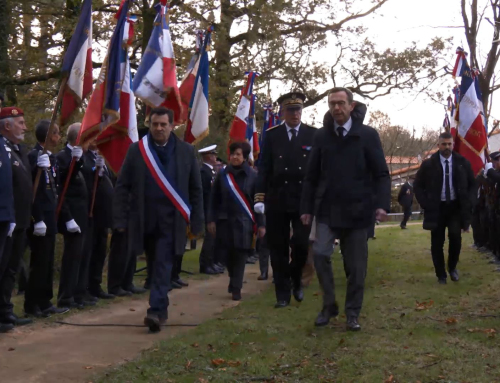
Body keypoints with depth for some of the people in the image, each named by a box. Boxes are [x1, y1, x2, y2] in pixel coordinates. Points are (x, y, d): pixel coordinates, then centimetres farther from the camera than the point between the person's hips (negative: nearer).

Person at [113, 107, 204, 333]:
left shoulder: (186, 151, 4)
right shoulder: (136, 150, 3)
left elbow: (196, 190, 7)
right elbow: (122, 187, 1)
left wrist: (196, 222, 2)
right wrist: (120, 220, -5)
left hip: (171, 222, -1)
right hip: (144, 221, 1)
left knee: (163, 266, -8)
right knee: (157, 266, 12)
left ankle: (156, 311, -11)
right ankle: (161, 309, 26)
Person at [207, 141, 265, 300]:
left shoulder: (252, 176, -3)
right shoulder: (222, 175, 2)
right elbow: (214, 199, 5)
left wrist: (261, 224, -5)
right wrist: (211, 220, 0)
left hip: (244, 221, -2)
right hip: (225, 220, 2)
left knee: (240, 254, -4)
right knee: (228, 253, 6)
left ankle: (236, 288, 3)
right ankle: (233, 279, 31)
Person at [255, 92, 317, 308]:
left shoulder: (314, 135, 4)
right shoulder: (271, 135, 5)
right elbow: (264, 168, 3)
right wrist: (260, 197, -5)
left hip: (304, 200, -1)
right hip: (277, 200, 1)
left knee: (301, 243, -8)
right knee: (278, 249, 3)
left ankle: (296, 280, 21)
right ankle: (283, 294, 13)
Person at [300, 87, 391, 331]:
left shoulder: (368, 135, -1)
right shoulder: (322, 136, 5)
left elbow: (381, 174, -3)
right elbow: (312, 176, 8)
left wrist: (382, 204, -15)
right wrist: (307, 207, 4)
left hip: (356, 210, -1)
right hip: (327, 210, 1)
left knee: (356, 266, 4)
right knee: (320, 253, -15)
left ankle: (352, 313, 18)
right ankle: (329, 305, 3)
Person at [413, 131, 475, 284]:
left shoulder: (462, 163, 2)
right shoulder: (428, 164, -3)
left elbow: (472, 184, 12)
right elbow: (417, 186, 4)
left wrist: (467, 203, -2)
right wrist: (426, 205, -6)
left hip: (456, 207, 0)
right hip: (437, 208, 0)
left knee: (455, 236, -18)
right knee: (437, 243, 1)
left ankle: (452, 267, 8)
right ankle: (441, 275, 17)